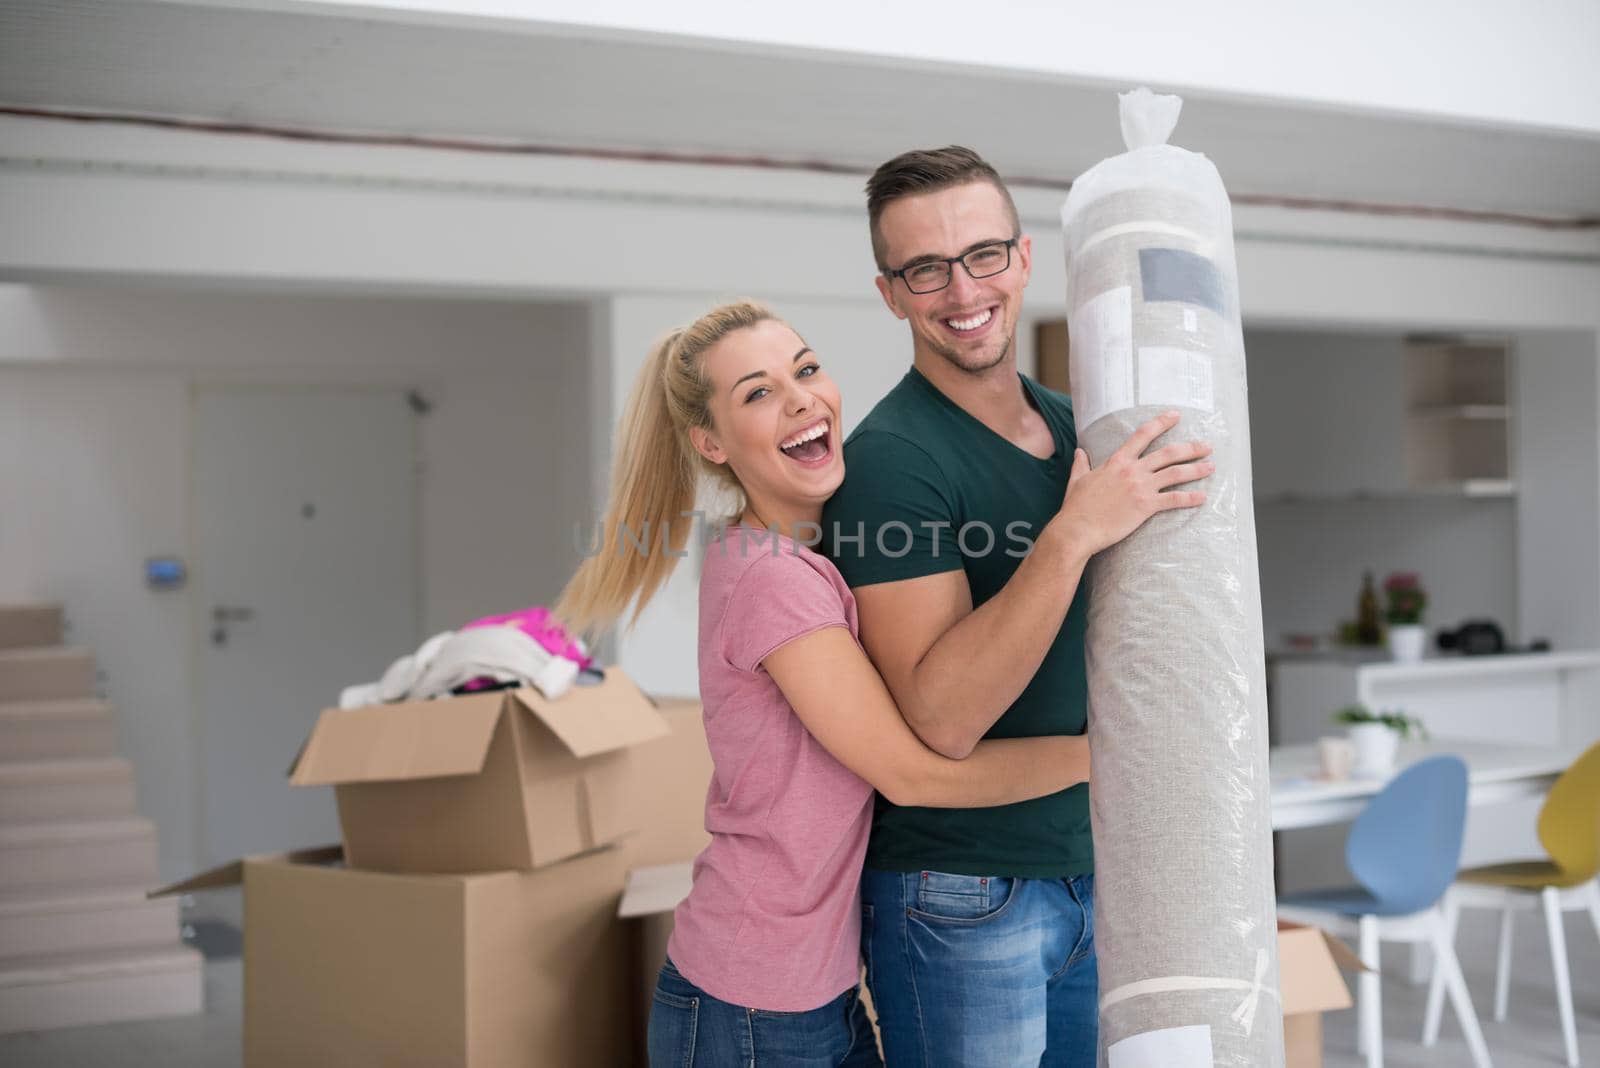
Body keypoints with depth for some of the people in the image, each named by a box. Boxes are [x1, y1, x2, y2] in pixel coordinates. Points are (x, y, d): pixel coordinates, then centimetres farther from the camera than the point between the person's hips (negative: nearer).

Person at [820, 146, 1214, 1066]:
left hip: (1090, 876, 7)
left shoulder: (1073, 427, 7)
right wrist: (1075, 534, -30)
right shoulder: (892, 458, -17)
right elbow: (942, 717, -26)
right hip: (962, 898, -7)